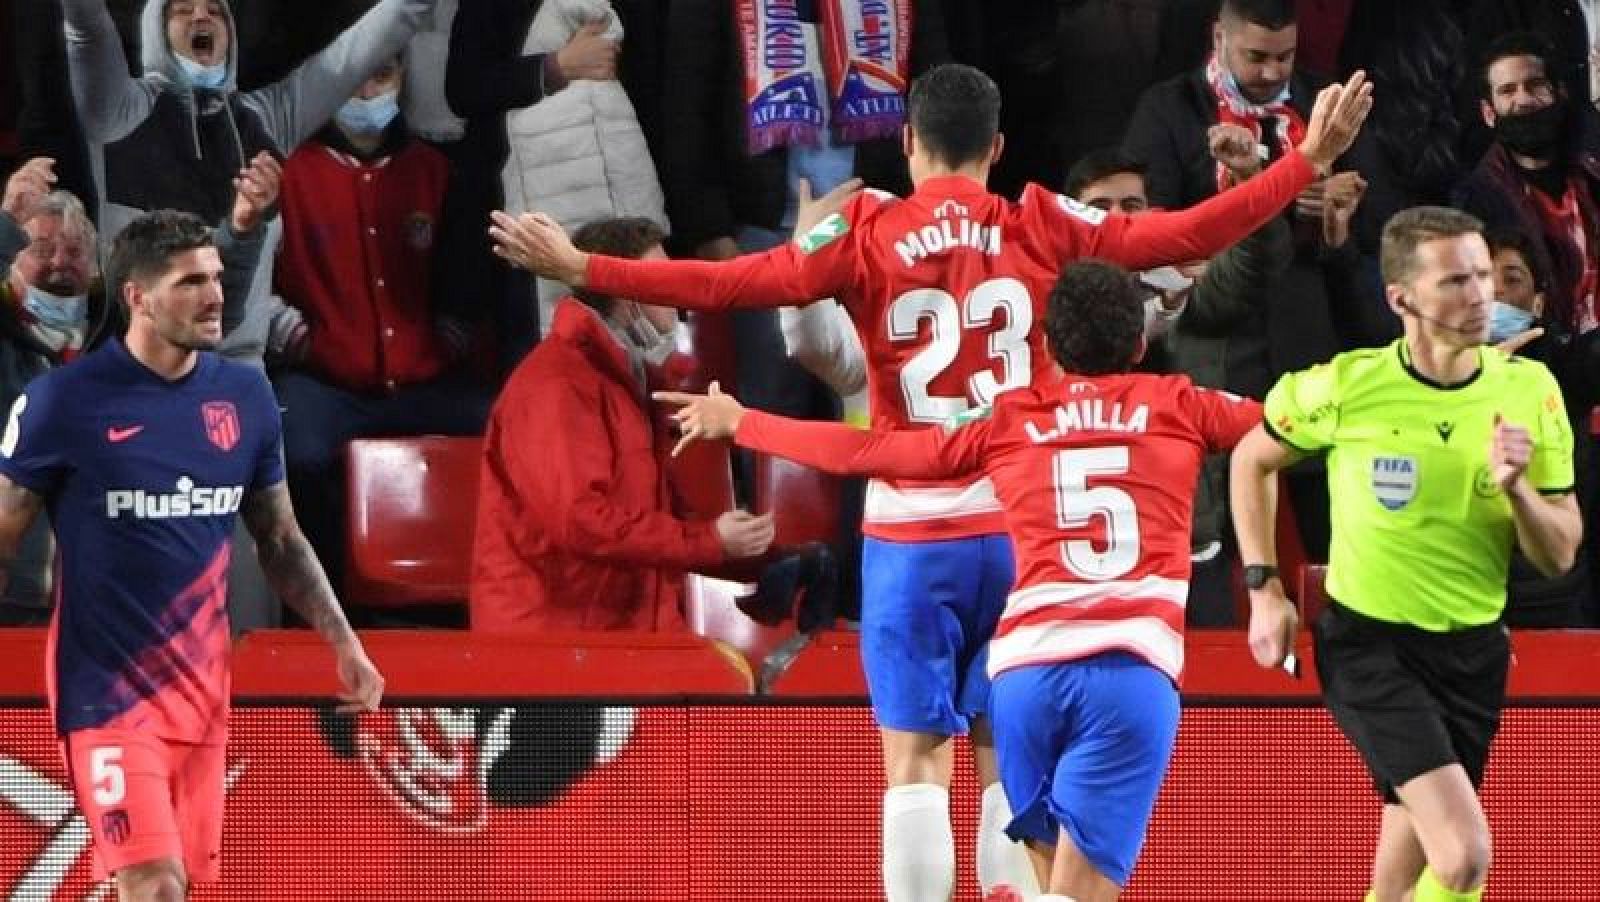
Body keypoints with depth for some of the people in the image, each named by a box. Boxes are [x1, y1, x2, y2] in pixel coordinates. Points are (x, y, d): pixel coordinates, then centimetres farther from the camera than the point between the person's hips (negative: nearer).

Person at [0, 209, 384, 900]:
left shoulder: (245, 396, 6)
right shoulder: (66, 400, -8)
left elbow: (280, 539, 18)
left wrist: (343, 642, 11)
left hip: (203, 687, 5)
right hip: (108, 683, -5)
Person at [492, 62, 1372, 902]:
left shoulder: (864, 234, -4)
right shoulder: (1040, 228, 0)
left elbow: (732, 283, -11)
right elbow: (1182, 235, -2)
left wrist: (581, 268, -9)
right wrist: (1308, 161, 5)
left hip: (911, 530, -2)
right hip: (1019, 524, 2)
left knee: (915, 763, 0)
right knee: (1013, 763, 10)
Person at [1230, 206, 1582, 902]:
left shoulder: (1530, 390, -3)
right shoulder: (1346, 386, -11)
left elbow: (1559, 558, 1)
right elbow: (1252, 459, 9)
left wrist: (1515, 487, -19)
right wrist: (1264, 589, 4)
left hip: (1473, 650, 4)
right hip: (1369, 643, -4)